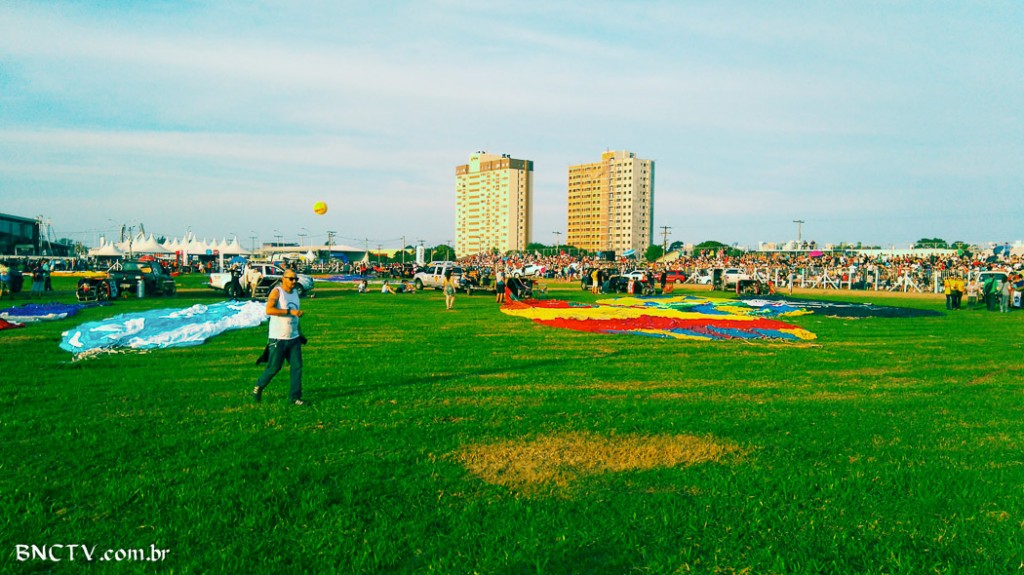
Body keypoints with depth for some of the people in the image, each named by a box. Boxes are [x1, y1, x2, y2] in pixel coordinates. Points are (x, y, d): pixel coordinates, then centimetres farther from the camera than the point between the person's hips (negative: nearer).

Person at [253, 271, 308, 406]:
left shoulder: (295, 292, 13)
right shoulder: (277, 292, -9)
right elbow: (269, 310, -25)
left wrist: (299, 329, 22)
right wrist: (290, 311, -27)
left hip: (294, 338, 7)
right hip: (278, 339, -6)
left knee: (297, 367, 1)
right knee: (274, 367, 0)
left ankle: (295, 397, 7)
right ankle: (258, 387, 25)